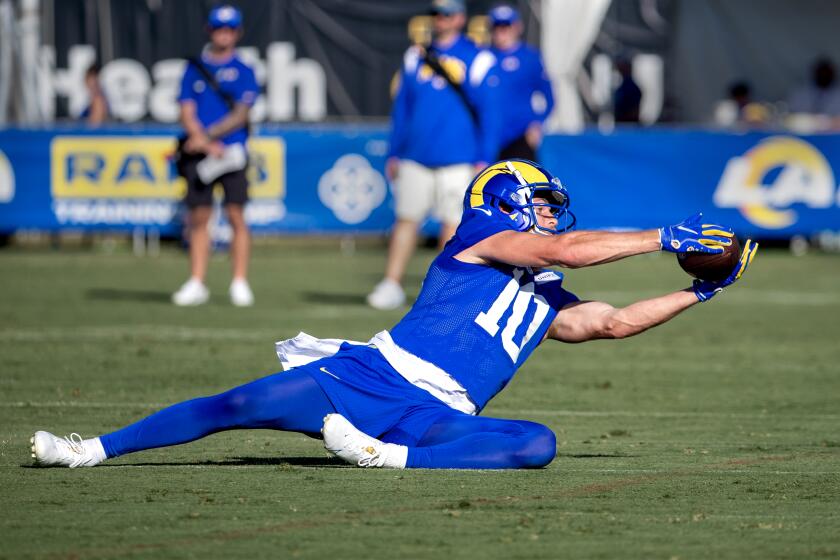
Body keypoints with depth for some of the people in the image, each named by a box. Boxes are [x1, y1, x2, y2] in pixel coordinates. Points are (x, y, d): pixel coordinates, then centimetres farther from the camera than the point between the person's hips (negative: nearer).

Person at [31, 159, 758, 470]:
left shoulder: (548, 304, 23)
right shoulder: (485, 239, 4)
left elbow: (617, 321, 28)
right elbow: (569, 249, -9)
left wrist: (699, 292, 22)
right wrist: (662, 238, -8)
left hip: (437, 419, 4)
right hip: (369, 375, -4)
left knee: (538, 443, -23)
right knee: (240, 406, -15)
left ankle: (393, 459, -32)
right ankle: (92, 450, -7)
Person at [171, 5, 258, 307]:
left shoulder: (243, 71, 5)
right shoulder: (194, 68, 10)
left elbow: (240, 115, -4)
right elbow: (187, 113, 3)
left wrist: (208, 135, -13)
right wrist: (208, 144, -11)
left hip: (232, 152, -2)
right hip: (200, 153, 2)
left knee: (236, 215, -7)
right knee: (198, 218, 1)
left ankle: (240, 283, -3)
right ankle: (196, 283, 5)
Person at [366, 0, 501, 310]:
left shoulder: (477, 59, 0)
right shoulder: (415, 57, 11)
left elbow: (488, 110, -1)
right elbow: (401, 107, 15)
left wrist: (483, 159, -6)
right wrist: (394, 154, 11)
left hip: (456, 158, -3)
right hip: (414, 157, 3)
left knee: (452, 221, -2)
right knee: (406, 218, 1)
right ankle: (391, 285, 2)